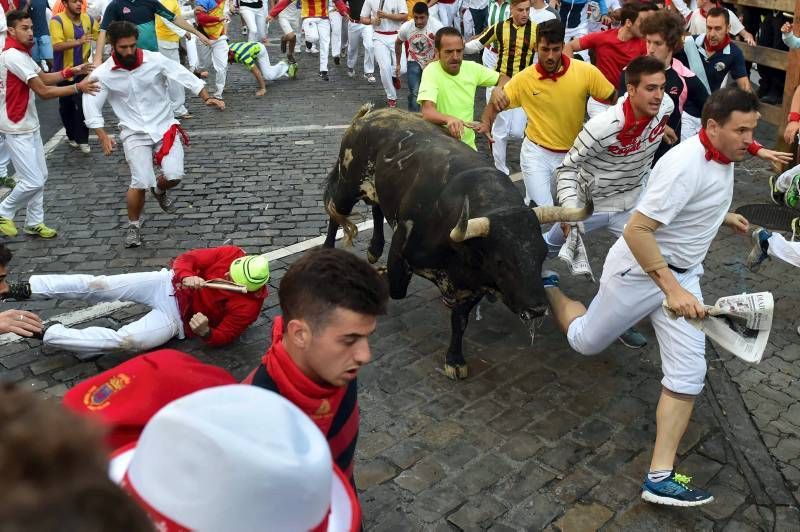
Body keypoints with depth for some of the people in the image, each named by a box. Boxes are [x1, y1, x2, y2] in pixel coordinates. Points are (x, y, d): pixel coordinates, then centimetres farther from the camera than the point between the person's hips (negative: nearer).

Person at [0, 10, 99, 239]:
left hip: (29, 125, 10)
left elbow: (43, 77, 12)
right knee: (33, 182, -8)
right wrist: (78, 87, -23)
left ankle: (34, 223, 24)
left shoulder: (22, 53, 9)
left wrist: (72, 71, -2)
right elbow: (43, 91, -24)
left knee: (40, 176, 13)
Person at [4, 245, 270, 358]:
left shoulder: (247, 307, -20)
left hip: (176, 318, -3)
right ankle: (25, 288, 1)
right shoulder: (231, 254, -13)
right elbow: (186, 259, -8)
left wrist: (205, 332, -33)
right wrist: (186, 277, -29)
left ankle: (46, 334, -12)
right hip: (167, 282, 4)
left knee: (123, 341, -24)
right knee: (97, 286, -10)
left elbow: (221, 338, -13)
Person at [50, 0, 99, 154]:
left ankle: (81, 139, 3)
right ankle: (72, 135, 31)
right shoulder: (57, 20, -15)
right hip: (64, 70, -2)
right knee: (66, 105, 13)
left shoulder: (87, 19, -2)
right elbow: (57, 45, -28)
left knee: (83, 105, -6)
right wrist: (78, 41, -40)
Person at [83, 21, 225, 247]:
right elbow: (91, 107, -6)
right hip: (135, 133, -1)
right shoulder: (102, 74, -7)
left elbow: (185, 76, -7)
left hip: (165, 126, 1)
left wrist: (207, 98, -18)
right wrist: (103, 136, -19)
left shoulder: (155, 60, -7)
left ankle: (159, 189, 25)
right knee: (141, 183, -14)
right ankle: (133, 225, 12)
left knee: (174, 176, -14)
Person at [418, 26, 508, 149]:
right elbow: (428, 111, -28)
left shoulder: (471, 68, 0)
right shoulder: (431, 72, -15)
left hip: (468, 145, 4)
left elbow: (504, 79, 12)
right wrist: (449, 119, -48)